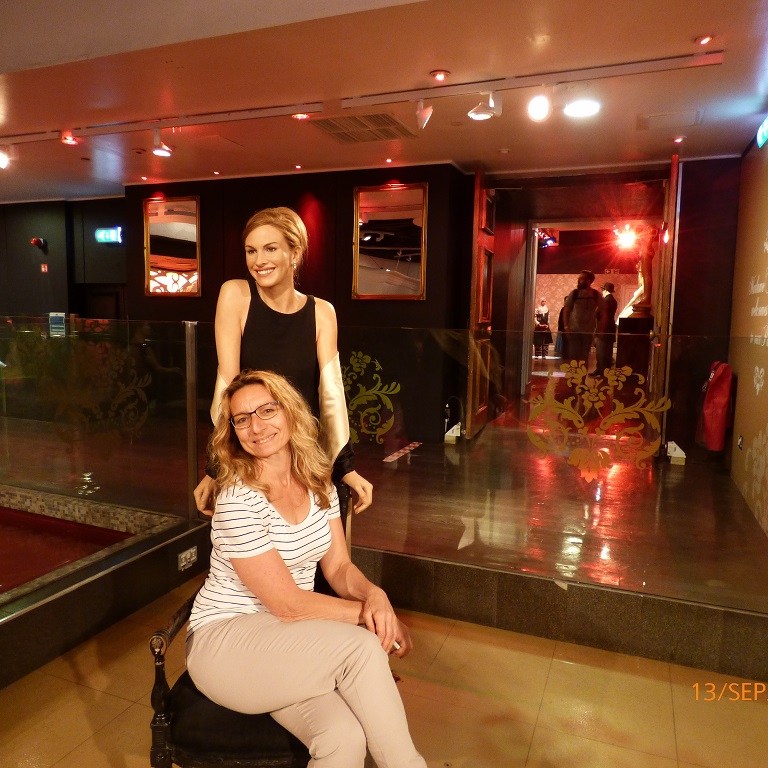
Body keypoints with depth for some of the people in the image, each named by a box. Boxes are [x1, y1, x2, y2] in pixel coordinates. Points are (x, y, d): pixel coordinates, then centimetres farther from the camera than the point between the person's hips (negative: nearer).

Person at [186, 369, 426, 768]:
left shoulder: (319, 484, 0)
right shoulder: (237, 500, -21)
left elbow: (339, 568, 2)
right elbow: (287, 604, -19)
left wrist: (375, 595, -19)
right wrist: (369, 614, -15)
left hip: (289, 638, 5)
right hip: (224, 642, -5)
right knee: (361, 646, -27)